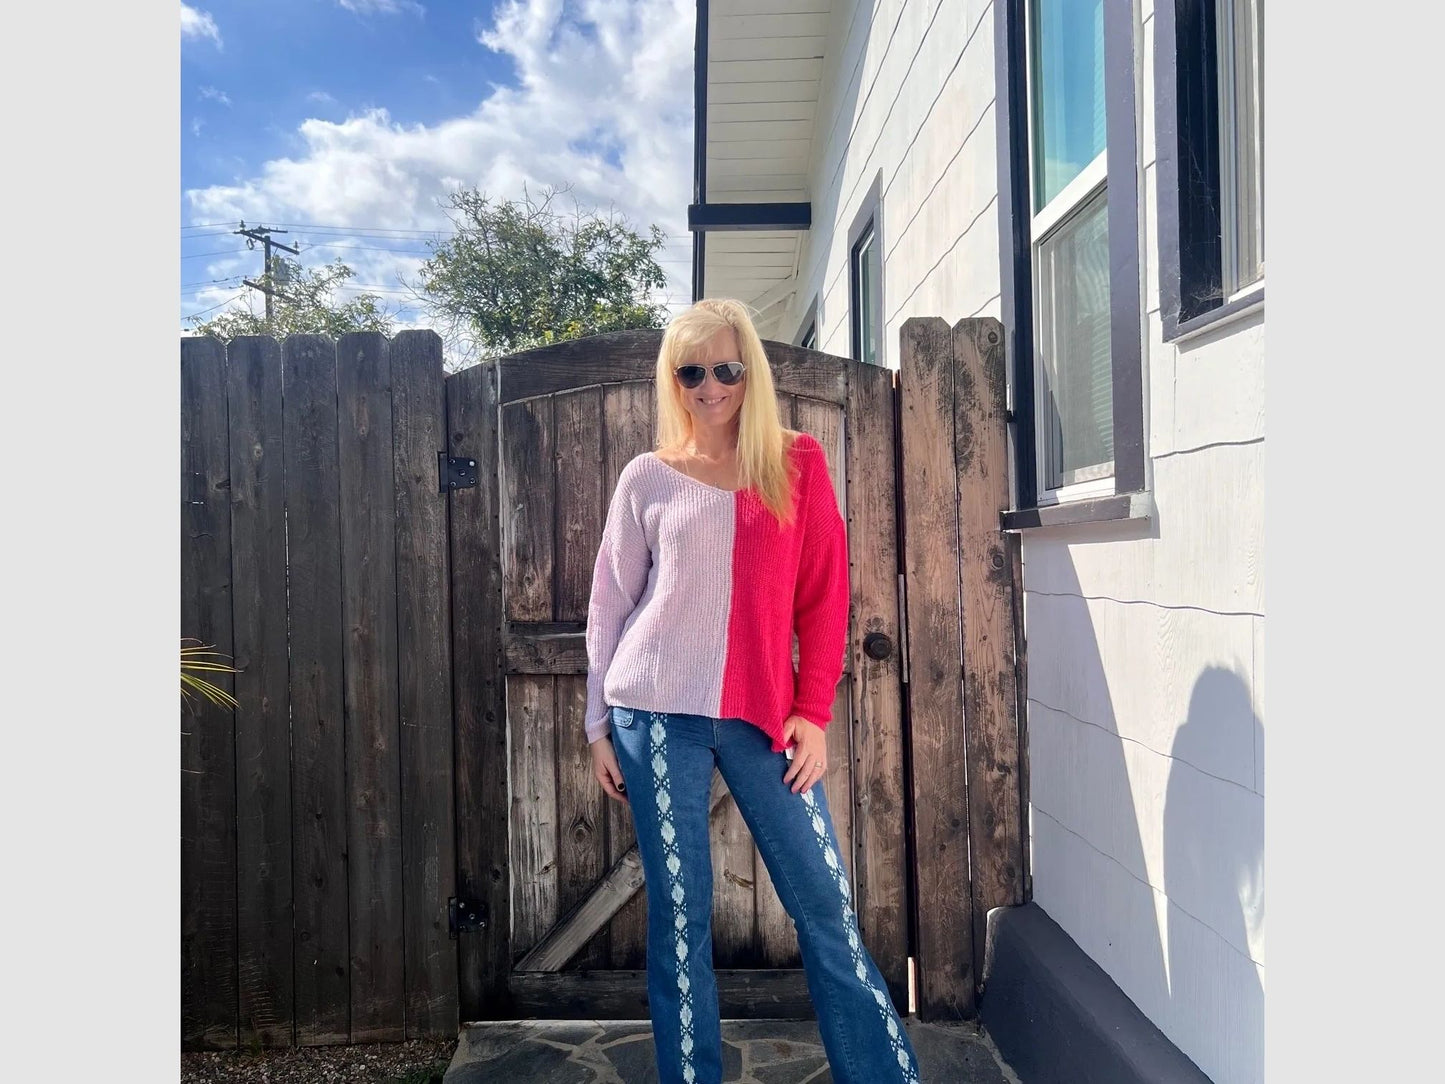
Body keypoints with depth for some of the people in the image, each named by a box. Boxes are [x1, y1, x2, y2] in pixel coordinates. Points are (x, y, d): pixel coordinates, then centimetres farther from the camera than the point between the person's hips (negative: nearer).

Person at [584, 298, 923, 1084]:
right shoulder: (647, 477, 5)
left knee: (826, 908, 4)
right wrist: (599, 725, 6)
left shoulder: (798, 464, 7)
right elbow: (609, 606, 8)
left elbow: (825, 597, 5)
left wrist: (813, 711, -2)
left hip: (764, 714, 1)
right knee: (678, 916, 6)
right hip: (657, 714, 0)